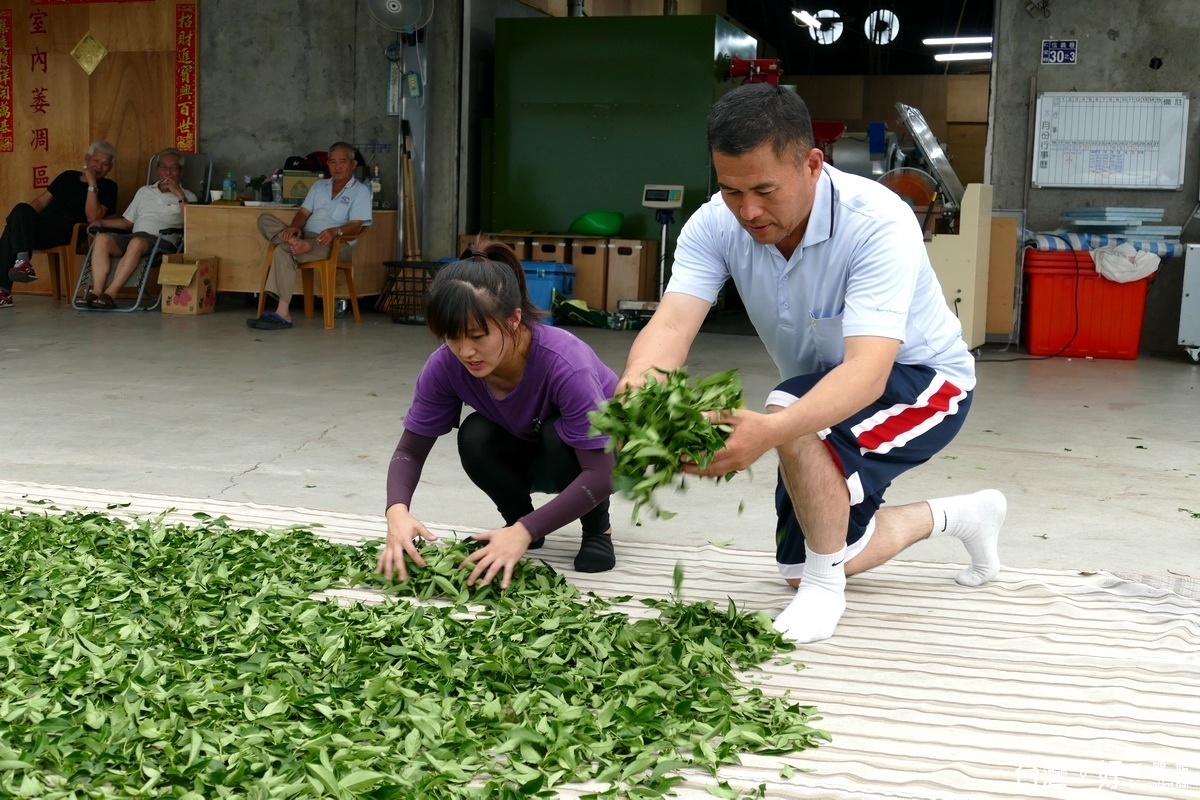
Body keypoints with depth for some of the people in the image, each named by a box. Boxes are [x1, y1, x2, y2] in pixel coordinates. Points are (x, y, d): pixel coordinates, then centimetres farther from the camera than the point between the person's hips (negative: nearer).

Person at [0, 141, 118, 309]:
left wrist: (92, 184, -11)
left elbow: (93, 217, -8)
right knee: (21, 210, -28)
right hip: (38, 226, 5)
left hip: (65, 232, -5)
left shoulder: (107, 187, 9)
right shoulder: (68, 176, 26)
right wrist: (22, 217, 6)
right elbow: (41, 201, 25)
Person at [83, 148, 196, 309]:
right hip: (134, 236, 5)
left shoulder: (187, 197, 15)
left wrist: (179, 194, -7)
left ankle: (110, 293, -42)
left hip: (163, 241, -5)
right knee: (102, 238, -26)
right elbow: (128, 222, 30)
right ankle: (96, 291, -36)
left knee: (137, 242, -39)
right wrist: (102, 222, 16)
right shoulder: (144, 191, 30)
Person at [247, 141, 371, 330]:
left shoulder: (361, 191, 5)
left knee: (283, 250, -32)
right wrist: (294, 227, -9)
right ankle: (296, 243, -39)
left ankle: (282, 312, -37)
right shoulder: (319, 186, 25)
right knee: (265, 220, -14)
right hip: (305, 236, 7)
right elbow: (303, 213, 16)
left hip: (334, 243, -7)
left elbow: (355, 226, -8)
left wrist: (335, 231, -30)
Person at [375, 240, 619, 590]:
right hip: (531, 458, 3)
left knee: (558, 434, -34)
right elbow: (410, 449, -16)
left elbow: (601, 472, -38)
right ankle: (517, 517, 1)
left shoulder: (564, 362, -39)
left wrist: (524, 532, -47)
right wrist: (397, 510, -38)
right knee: (475, 437, -26)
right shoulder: (445, 365, -26)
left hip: (607, 448, -3)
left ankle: (597, 527, -8)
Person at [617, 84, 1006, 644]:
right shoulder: (715, 225, -20)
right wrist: (635, 389, -57)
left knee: (791, 416, -37)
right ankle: (963, 516, 36)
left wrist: (770, 431, -63)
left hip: (918, 381, -6)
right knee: (800, 569, 14)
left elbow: (868, 370, -45)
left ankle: (826, 586, -13)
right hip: (824, 395, 7)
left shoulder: (878, 224, -35)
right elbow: (671, 324, -32)